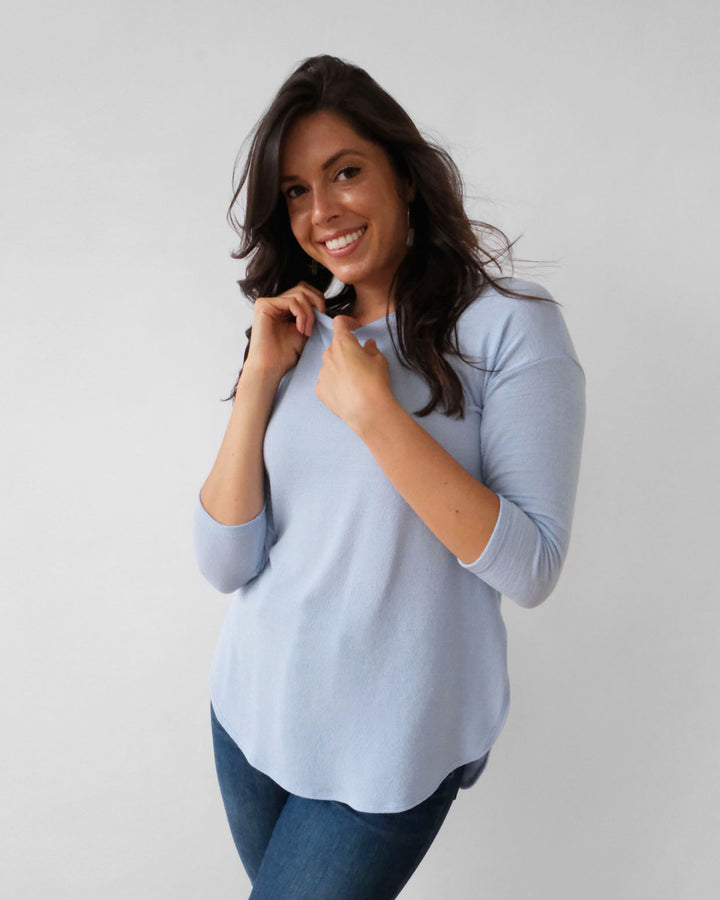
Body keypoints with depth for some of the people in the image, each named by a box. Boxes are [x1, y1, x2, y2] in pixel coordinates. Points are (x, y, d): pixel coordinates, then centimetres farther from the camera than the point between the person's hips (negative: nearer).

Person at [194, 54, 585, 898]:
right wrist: (259, 379, -14)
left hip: (387, 749, -5)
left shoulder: (510, 325, -14)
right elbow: (226, 564, -6)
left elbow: (531, 570, -20)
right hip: (252, 710, 5)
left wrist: (374, 413, -25)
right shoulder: (297, 338, 1)